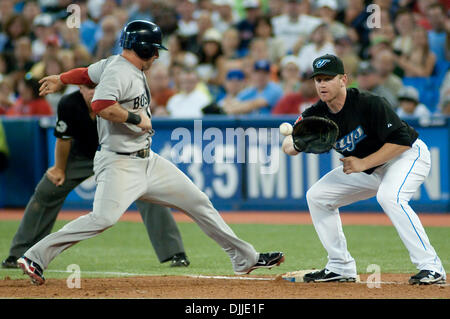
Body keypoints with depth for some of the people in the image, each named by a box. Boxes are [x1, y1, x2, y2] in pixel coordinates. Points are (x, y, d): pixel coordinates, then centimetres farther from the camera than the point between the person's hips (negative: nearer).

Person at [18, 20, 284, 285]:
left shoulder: (126, 67, 13)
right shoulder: (119, 71, -15)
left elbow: (86, 74, 28)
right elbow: (101, 106, -31)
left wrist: (60, 80, 44)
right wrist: (137, 118, -20)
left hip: (148, 161, 10)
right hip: (120, 162, -10)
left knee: (199, 202, 11)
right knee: (103, 218, -27)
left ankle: (245, 258, 20)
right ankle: (35, 257, -19)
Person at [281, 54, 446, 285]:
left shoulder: (369, 104, -28)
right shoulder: (317, 114, -9)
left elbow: (401, 141, -29)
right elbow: (288, 147, -14)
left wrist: (363, 163, -31)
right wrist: (294, 143, -39)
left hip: (408, 156, -8)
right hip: (369, 170, 8)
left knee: (389, 197, -36)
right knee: (317, 195, 4)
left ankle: (431, 267, -32)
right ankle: (341, 268, 9)